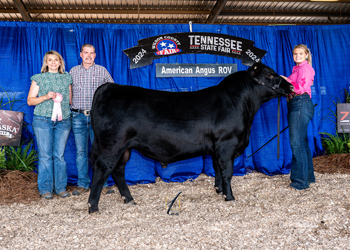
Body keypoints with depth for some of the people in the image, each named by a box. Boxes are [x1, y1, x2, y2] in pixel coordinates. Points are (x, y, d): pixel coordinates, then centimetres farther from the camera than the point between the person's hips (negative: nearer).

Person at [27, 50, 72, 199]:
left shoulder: (66, 78, 14)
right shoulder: (39, 79, 7)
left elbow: (70, 99, 20)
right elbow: (30, 100, 4)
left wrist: (61, 99, 0)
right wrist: (46, 97, -10)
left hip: (63, 120, 2)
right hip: (43, 120, -2)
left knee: (60, 155, 2)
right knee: (45, 155, -2)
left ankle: (61, 187, 11)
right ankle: (45, 189, 6)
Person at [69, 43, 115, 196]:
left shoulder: (102, 71, 7)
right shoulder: (73, 71, 12)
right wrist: (70, 107, 7)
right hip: (78, 116, 2)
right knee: (81, 151, 4)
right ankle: (83, 184, 12)